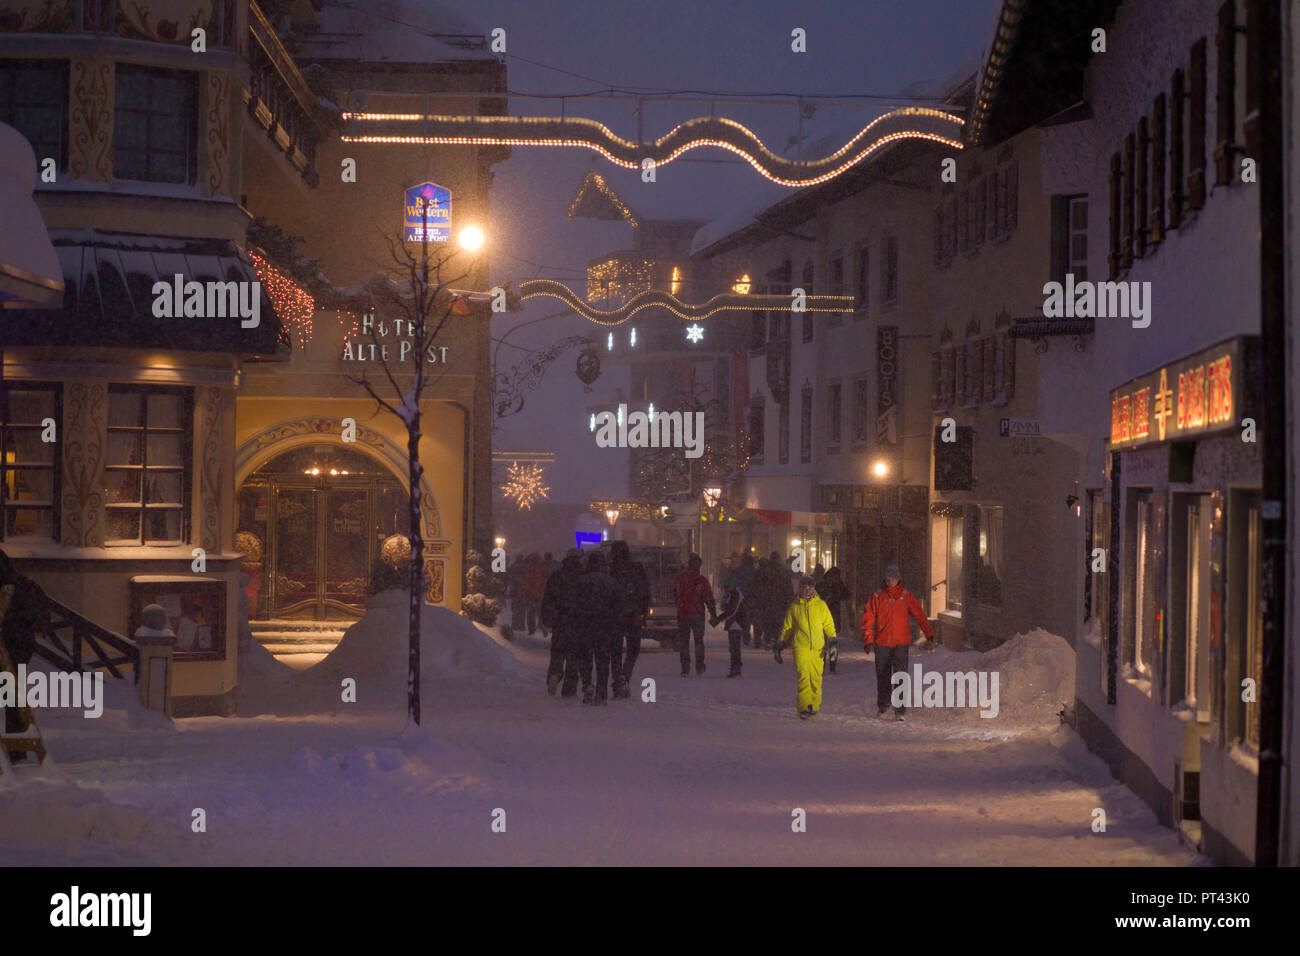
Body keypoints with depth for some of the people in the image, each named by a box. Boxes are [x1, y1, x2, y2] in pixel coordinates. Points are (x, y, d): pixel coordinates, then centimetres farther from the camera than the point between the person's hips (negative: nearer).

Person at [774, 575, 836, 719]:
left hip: (818, 647, 1)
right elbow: (787, 628, 21)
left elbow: (829, 626, 13)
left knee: (816, 678, 1)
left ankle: (814, 705, 18)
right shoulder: (794, 606, 12)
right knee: (803, 676, -15)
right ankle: (804, 707, -17)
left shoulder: (821, 605, 10)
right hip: (800, 647, -1)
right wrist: (780, 646, 20)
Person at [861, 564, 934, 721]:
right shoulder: (877, 597, -1)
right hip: (882, 643, 1)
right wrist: (868, 640, -6)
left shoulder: (906, 596, 1)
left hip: (901, 643, -1)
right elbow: (868, 618, 0)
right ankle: (882, 705, 32)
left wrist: (929, 633, 13)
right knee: (882, 676, 13)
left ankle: (899, 710, -11)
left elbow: (919, 615, 10)